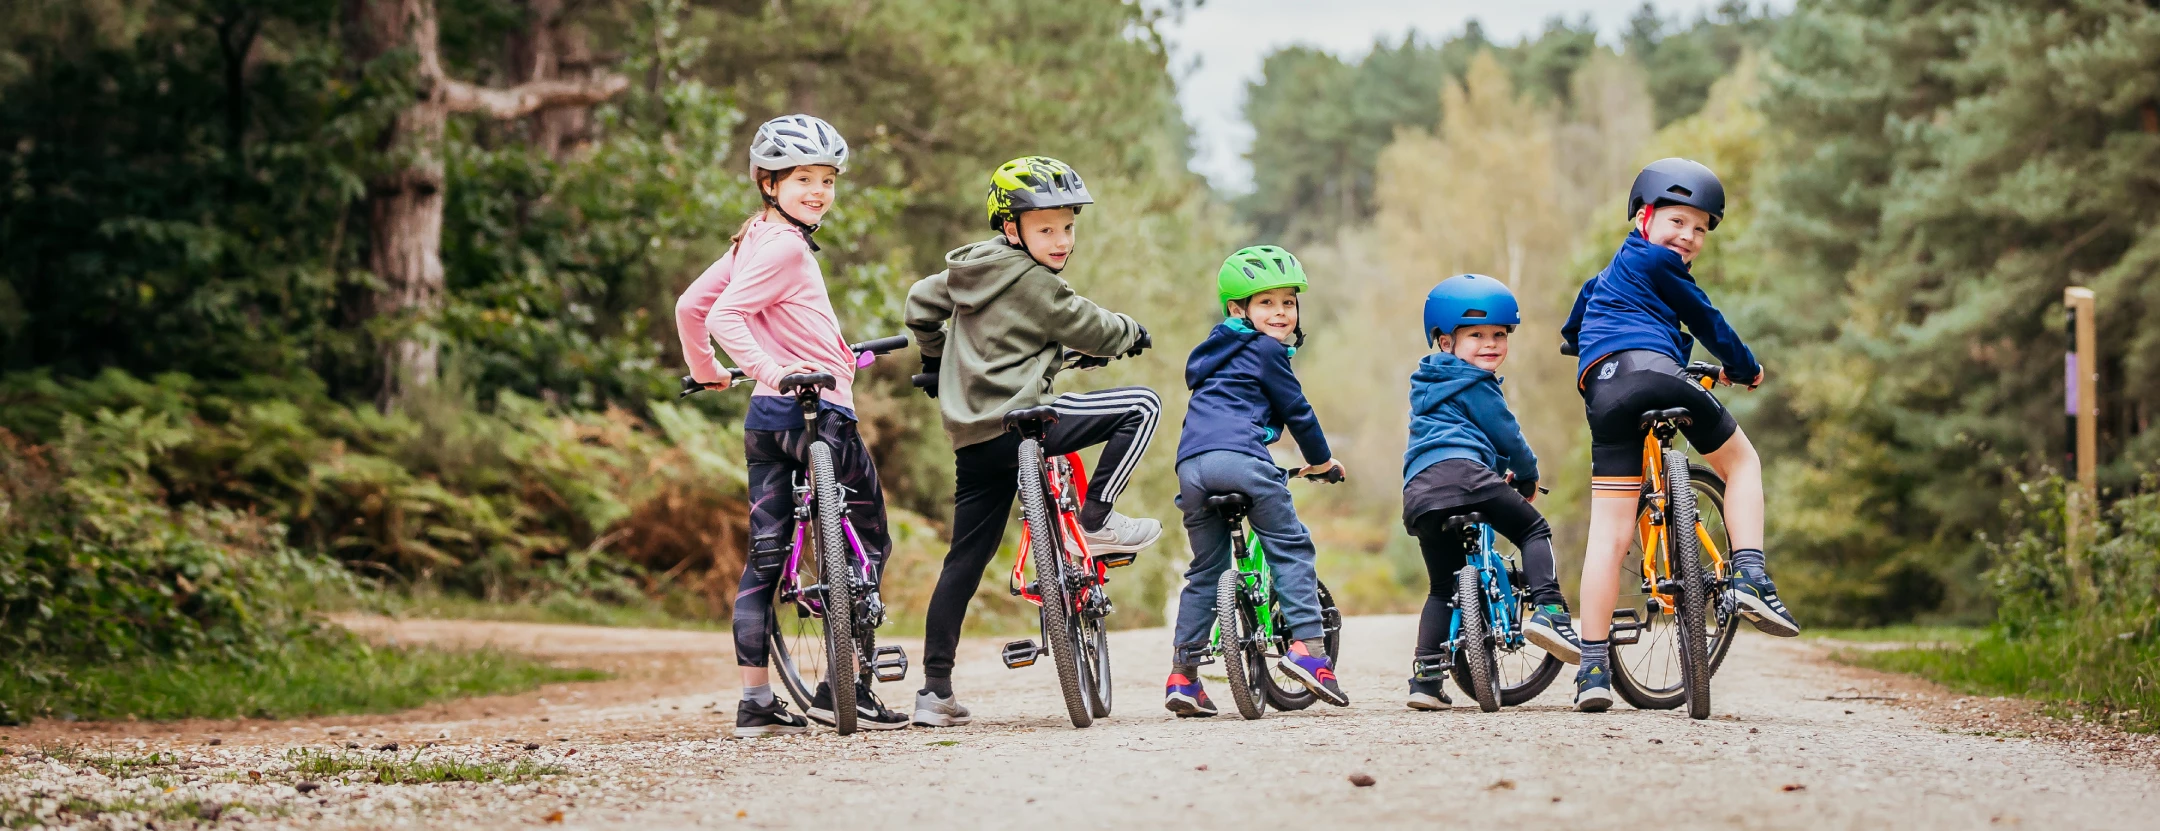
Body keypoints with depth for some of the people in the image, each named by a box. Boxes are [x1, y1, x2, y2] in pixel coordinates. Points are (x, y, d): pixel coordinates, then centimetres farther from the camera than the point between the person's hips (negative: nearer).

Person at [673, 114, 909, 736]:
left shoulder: (752, 241, 14)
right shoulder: (786, 246, -13)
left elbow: (690, 305, 19)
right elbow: (725, 315, -23)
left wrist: (706, 372, 31)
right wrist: (770, 369, -30)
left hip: (766, 421, 9)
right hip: (818, 410, -9)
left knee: (764, 557, 8)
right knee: (869, 539, 4)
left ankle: (756, 702, 6)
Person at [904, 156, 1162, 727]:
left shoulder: (970, 272, 18)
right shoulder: (1035, 283, -7)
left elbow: (921, 302, 32)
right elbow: (1093, 332, 0)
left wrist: (935, 360, 48)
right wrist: (1132, 334, 22)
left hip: (971, 438, 9)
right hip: (1018, 420, -9)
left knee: (965, 559, 12)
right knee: (1142, 406, -4)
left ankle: (935, 691, 10)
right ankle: (1094, 519, -2)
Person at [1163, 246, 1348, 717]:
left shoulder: (1220, 352, 32)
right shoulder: (1266, 350, 6)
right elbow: (1296, 409, 8)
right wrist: (1321, 459, 24)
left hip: (1191, 463, 8)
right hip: (1240, 457, -7)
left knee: (1206, 570, 13)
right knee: (1290, 547, 3)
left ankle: (1182, 675, 9)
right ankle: (1307, 644, -9)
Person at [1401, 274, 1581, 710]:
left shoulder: (1427, 385, 31)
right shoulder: (1475, 385, 5)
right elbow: (1507, 437, 9)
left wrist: (1504, 471, 48)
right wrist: (1528, 477, 28)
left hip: (1417, 491, 7)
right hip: (1462, 472, -7)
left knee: (1443, 586, 15)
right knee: (1534, 531, 10)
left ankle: (1426, 675, 5)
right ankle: (1548, 611, -11)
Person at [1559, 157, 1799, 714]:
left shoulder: (1609, 274, 35)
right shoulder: (1656, 261, 8)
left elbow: (1572, 333, 50)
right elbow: (1706, 321, 12)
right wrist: (1743, 368, 28)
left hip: (1601, 393, 7)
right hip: (1652, 371, -7)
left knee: (1609, 534, 1)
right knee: (1740, 460, 17)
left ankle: (1593, 668, -5)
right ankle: (1750, 579, 0)